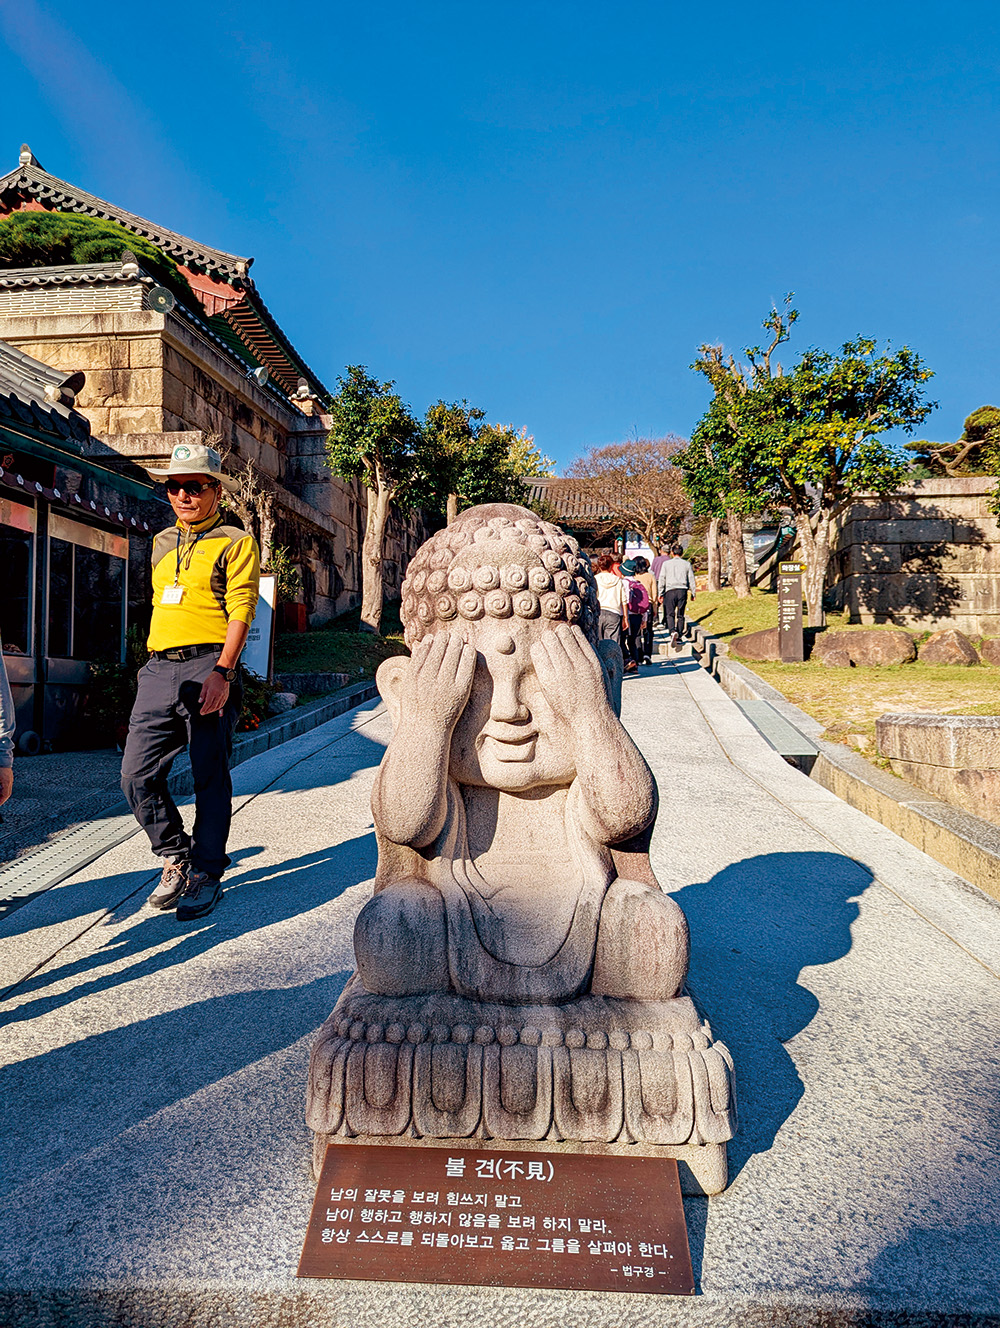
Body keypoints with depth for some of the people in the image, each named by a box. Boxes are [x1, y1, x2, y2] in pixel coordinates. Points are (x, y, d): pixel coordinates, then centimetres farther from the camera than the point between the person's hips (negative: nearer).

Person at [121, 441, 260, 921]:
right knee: (137, 775, 2)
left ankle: (206, 874, 13)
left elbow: (240, 610, -9)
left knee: (210, 777, 0)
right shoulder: (162, 542, 21)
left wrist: (222, 670, -21)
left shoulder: (235, 542, 1)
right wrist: (157, 664, 20)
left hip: (208, 668, -6)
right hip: (158, 668, 6)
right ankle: (176, 859, 21)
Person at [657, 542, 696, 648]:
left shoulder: (666, 563, 5)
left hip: (670, 590, -2)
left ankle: (672, 631, -28)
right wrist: (693, 593, 16)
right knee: (680, 615, 7)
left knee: (669, 614, -3)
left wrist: (661, 593, 9)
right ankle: (679, 638, 9)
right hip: (682, 590, 2)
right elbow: (691, 579, 9)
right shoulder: (687, 564, 8)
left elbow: (662, 579, 5)